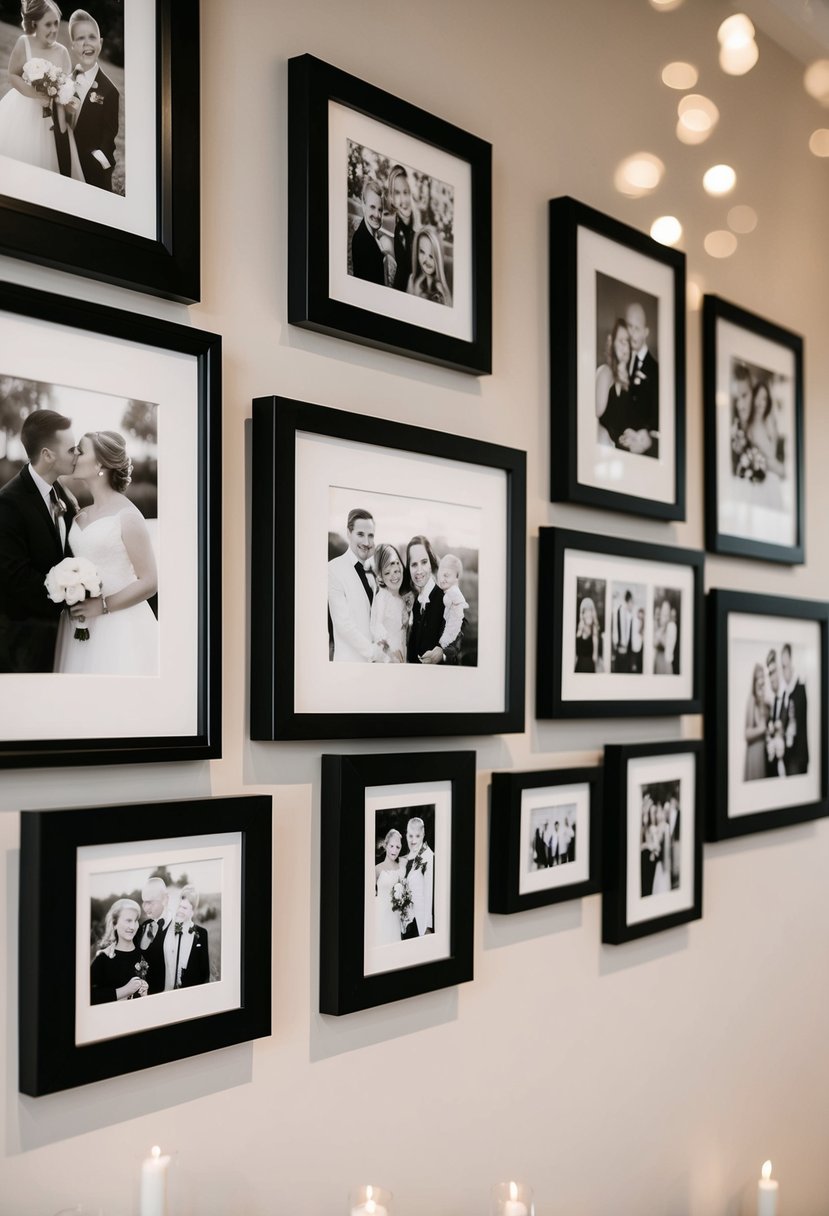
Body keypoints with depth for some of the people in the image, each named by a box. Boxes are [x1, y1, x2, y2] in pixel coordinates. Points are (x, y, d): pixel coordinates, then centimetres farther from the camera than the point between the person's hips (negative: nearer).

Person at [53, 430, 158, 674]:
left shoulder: (127, 516, -8)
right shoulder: (80, 517, 12)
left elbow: (149, 582, -11)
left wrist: (103, 605, -16)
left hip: (120, 629, -6)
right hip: (81, 626, 6)